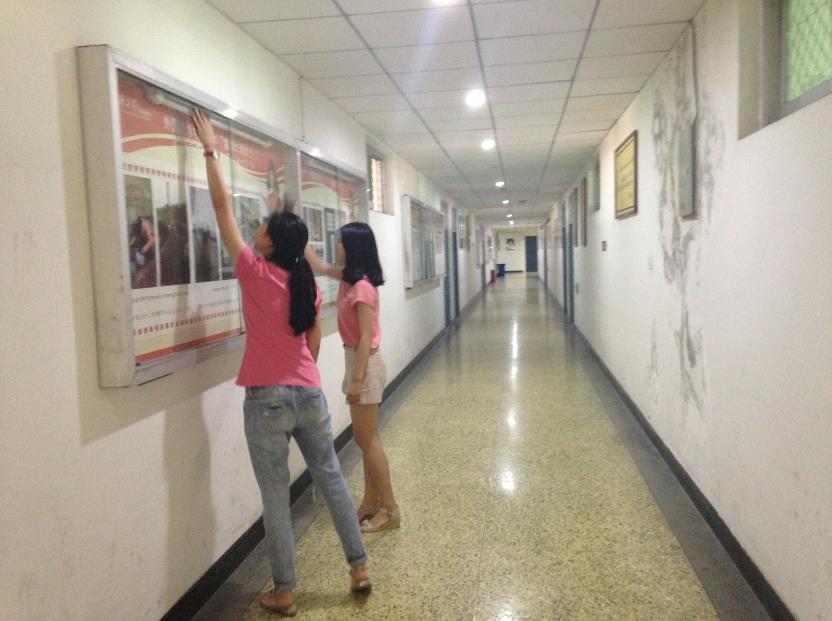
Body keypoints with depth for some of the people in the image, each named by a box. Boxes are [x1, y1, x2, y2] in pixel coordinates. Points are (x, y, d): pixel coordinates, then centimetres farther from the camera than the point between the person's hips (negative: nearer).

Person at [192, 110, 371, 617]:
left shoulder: (255, 273, -9)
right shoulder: (310, 286, 4)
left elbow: (222, 206, -2)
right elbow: (313, 346, 11)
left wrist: (210, 150, 6)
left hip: (267, 400, -4)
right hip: (309, 395, 5)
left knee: (276, 497, 5)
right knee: (332, 480, 16)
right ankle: (360, 568, 25)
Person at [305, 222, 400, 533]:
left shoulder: (362, 287, -20)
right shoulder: (350, 278, 7)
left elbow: (366, 338, -21)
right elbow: (319, 266, 21)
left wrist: (357, 379, -20)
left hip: (364, 363, -9)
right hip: (357, 360, 9)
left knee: (367, 440, -1)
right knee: (366, 438, 15)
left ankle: (389, 509, 9)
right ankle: (371, 501, 25)